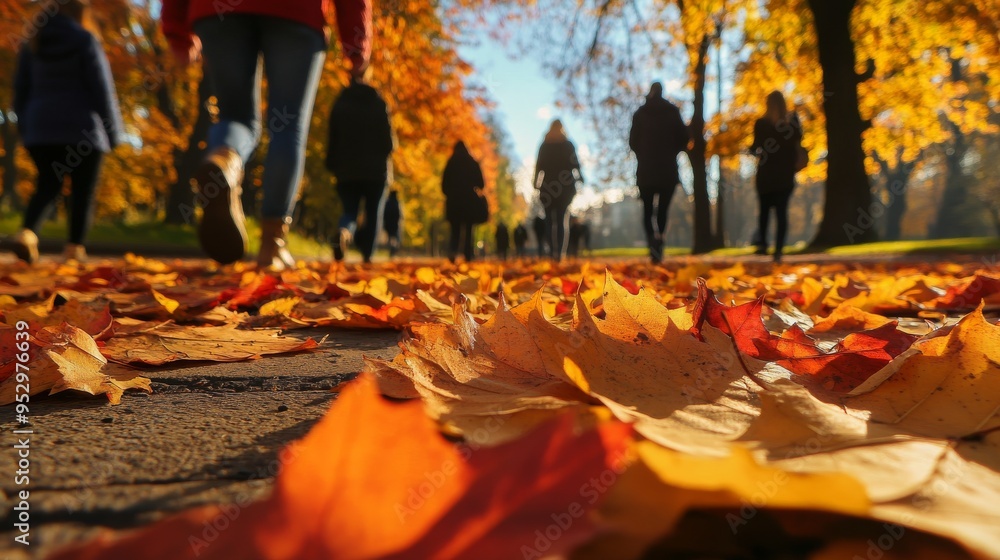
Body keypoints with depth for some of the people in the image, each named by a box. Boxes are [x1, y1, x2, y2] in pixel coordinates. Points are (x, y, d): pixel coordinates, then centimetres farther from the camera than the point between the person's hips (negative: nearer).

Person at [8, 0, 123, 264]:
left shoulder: (31, 43, 11)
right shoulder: (85, 41, -4)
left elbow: (20, 90, 12)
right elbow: (102, 89, -8)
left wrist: (25, 130, 18)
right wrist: (113, 133, -2)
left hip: (41, 128, 5)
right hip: (82, 129, -4)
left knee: (47, 187, 11)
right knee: (83, 192, 3)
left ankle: (26, 233, -11)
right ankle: (75, 248, -1)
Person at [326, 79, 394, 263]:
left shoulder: (340, 103, 6)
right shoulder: (378, 103, -1)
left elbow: (333, 138, 5)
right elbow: (388, 140, -6)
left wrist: (332, 165, 11)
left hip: (347, 170, 2)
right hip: (375, 170, -2)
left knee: (349, 210, 9)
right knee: (373, 214, 8)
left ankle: (344, 231, -24)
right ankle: (367, 254, 1)